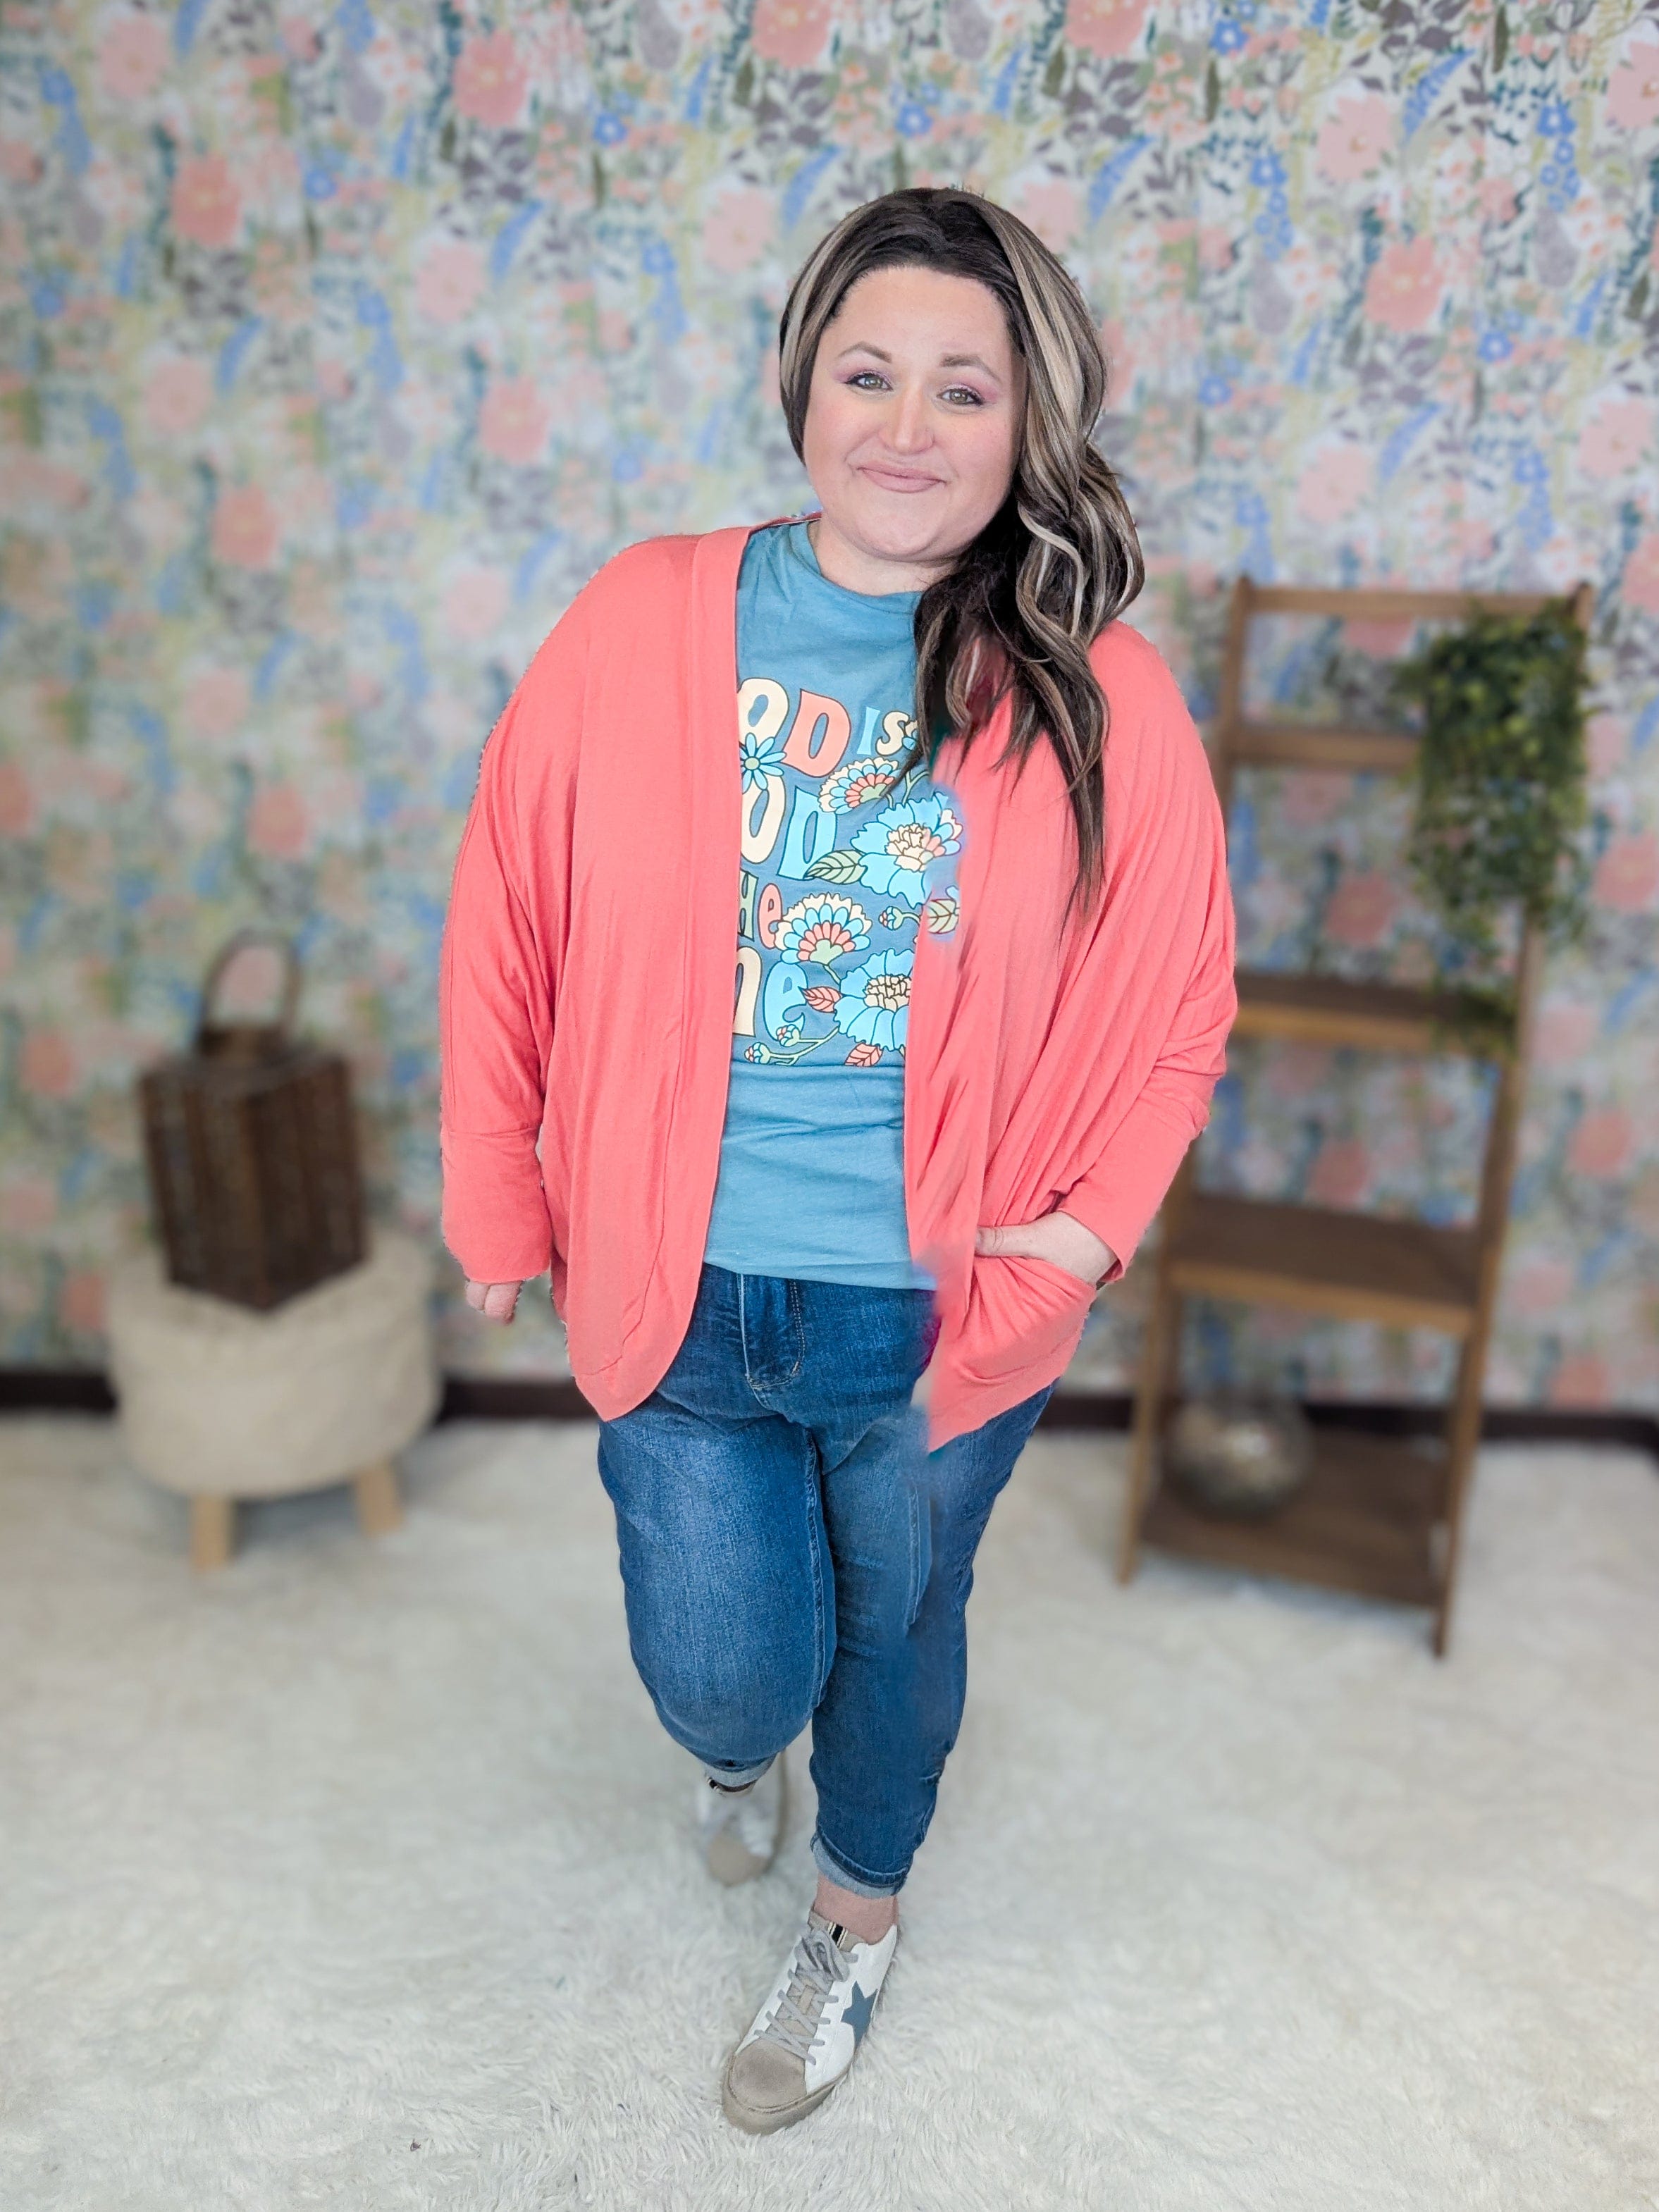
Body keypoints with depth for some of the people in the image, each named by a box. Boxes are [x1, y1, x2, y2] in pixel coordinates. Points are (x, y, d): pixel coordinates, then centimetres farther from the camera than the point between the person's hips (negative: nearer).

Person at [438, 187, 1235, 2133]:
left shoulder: (1101, 703, -9)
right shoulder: (642, 627, -9)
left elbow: (1177, 1003, 0)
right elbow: (505, 929, -2)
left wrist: (1096, 1216, -11)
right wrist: (498, 1207, 1)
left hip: (948, 1312, 1)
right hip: (682, 1294, 0)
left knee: (898, 1627, 22)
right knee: (723, 1678, 12)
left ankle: (859, 1917, 56)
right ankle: (736, 1744, 55)